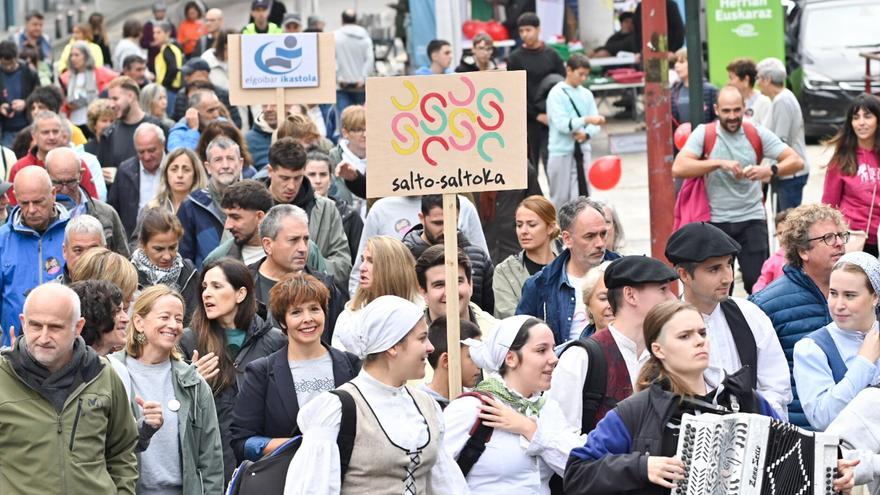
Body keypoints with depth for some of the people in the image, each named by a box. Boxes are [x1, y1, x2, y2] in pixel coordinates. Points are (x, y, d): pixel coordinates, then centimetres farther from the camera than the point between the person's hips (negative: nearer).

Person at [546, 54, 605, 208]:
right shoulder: (557, 94, -6)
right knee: (561, 198, 1)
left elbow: (595, 125, 7)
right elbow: (561, 124, -17)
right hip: (562, 151, -4)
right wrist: (586, 120, -27)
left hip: (583, 151, 4)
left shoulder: (586, 94, 9)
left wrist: (586, 134, -15)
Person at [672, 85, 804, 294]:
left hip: (752, 218, 0)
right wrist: (719, 163, -24)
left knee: (757, 282, -9)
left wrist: (770, 171, -24)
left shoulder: (756, 134, 1)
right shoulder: (704, 134, -3)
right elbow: (678, 168, -16)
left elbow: (796, 161, -3)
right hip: (716, 221, 0)